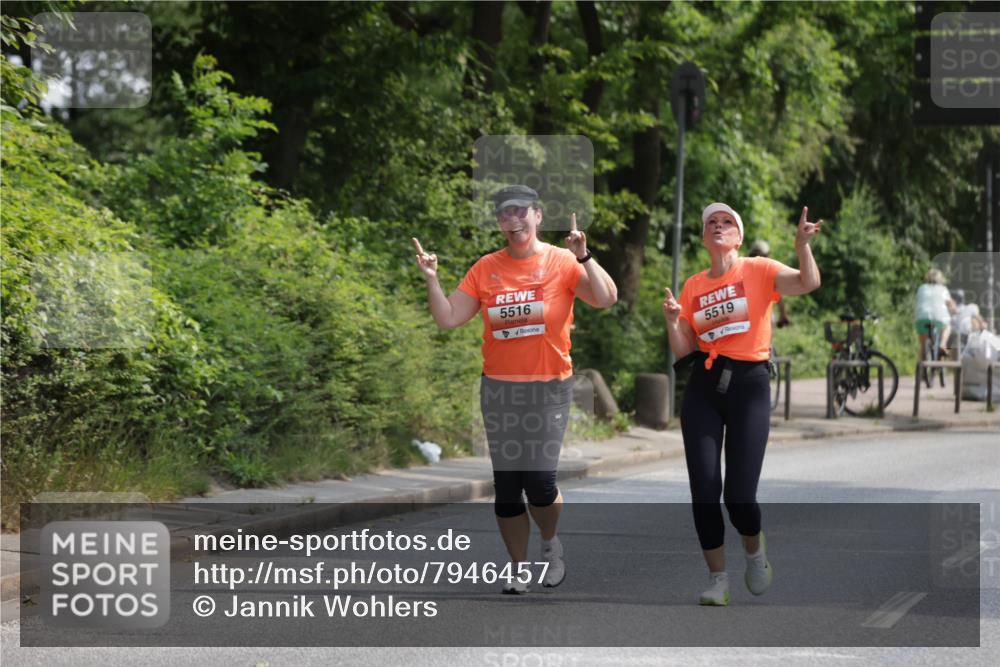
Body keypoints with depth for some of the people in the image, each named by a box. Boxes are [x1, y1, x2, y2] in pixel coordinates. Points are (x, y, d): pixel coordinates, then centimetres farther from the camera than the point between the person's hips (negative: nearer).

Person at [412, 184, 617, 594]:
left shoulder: (561, 263, -4)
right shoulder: (486, 269, 4)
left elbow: (605, 299, -18)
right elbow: (448, 318, 3)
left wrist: (583, 256, -27)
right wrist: (432, 280, -9)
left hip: (548, 387, -3)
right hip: (498, 389, 3)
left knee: (539, 480, -10)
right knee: (506, 483, 5)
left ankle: (551, 545, 21)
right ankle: (518, 569, 17)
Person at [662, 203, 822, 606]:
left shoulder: (758, 270, 0)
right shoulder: (693, 286, 10)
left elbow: (808, 283, -17)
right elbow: (684, 352, 11)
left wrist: (802, 247, -33)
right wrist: (672, 321, -7)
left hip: (749, 384, -3)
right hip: (704, 388, 3)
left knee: (739, 496, -9)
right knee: (704, 490, -4)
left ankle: (755, 549, 25)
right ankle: (718, 578, 12)